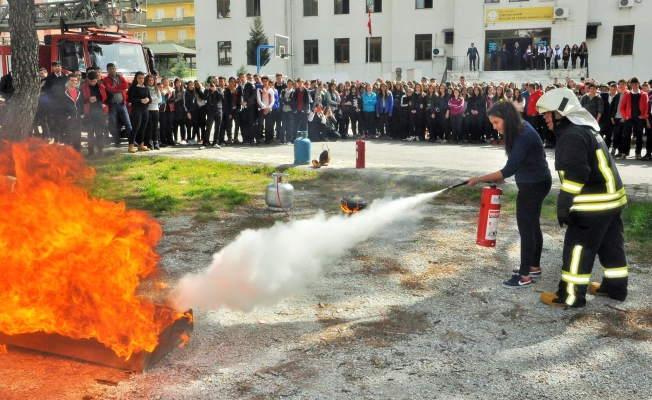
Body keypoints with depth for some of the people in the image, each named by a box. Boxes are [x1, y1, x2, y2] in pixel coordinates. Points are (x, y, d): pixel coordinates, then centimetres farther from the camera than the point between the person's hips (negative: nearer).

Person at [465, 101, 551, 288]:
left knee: (525, 227, -2)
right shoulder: (520, 128, 2)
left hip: (534, 185, -10)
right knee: (532, 225, 19)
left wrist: (479, 179, -28)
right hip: (534, 183, 10)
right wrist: (500, 176, 1)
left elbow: (509, 170, -30)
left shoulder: (524, 137, -28)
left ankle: (524, 276, 7)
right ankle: (534, 267, 33)